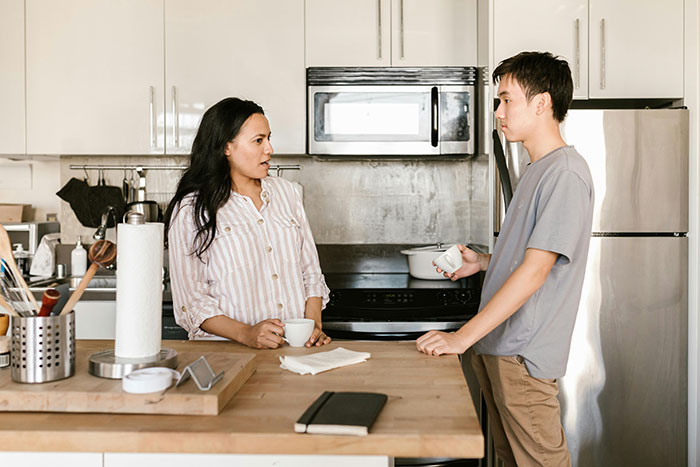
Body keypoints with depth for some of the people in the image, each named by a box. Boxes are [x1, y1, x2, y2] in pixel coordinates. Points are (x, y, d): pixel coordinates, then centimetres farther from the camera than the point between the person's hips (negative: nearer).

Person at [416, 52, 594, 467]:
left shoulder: (566, 172, -16)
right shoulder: (537, 170, 15)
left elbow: (535, 272, -22)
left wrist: (463, 337, -22)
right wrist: (482, 262, 11)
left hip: (524, 355, -9)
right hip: (494, 345, 9)